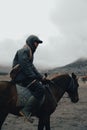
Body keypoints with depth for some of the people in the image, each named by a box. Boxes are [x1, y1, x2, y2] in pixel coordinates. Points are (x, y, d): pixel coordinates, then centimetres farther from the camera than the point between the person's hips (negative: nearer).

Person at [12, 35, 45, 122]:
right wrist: (34, 77, -18)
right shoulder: (24, 51, -8)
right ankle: (26, 110, -26)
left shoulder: (29, 52, 24)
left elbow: (31, 66, 24)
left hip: (25, 76, 11)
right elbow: (24, 66, -19)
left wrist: (40, 77, 17)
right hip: (21, 77, -11)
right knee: (40, 90, -21)